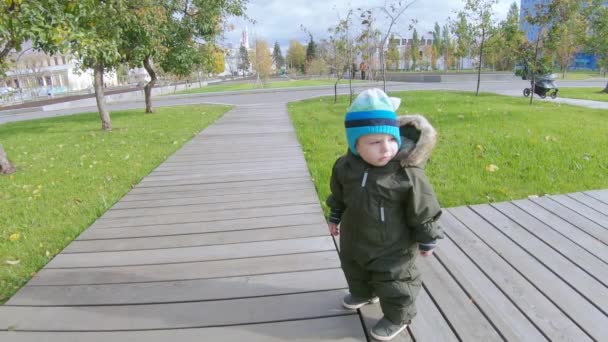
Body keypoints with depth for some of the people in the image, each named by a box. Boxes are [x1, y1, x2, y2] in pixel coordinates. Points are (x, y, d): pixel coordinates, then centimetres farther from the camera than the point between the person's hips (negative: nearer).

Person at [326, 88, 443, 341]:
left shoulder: (407, 173, -29)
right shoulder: (345, 166, -15)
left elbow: (423, 211, -17)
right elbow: (338, 195, 5)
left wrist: (426, 240, -8)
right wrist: (334, 217, 16)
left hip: (393, 247, -5)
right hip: (355, 240, 6)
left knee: (393, 283, 12)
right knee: (354, 270, 29)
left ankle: (397, 317, 40)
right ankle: (363, 293, 60)